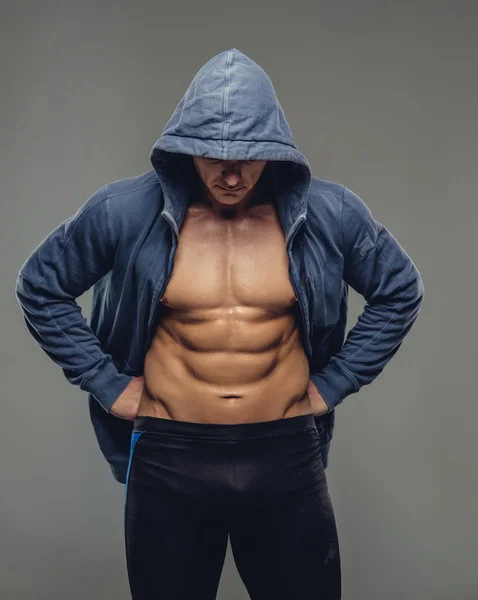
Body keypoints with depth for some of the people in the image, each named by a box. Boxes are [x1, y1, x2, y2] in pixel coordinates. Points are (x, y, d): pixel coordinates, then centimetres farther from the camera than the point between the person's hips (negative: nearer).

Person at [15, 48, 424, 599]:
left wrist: (332, 385, 4)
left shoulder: (328, 214, -4)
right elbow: (40, 288, 5)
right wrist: (108, 384, 0)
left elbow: (400, 293, 10)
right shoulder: (127, 211, -7)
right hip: (167, 464, 0)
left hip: (288, 458, 1)